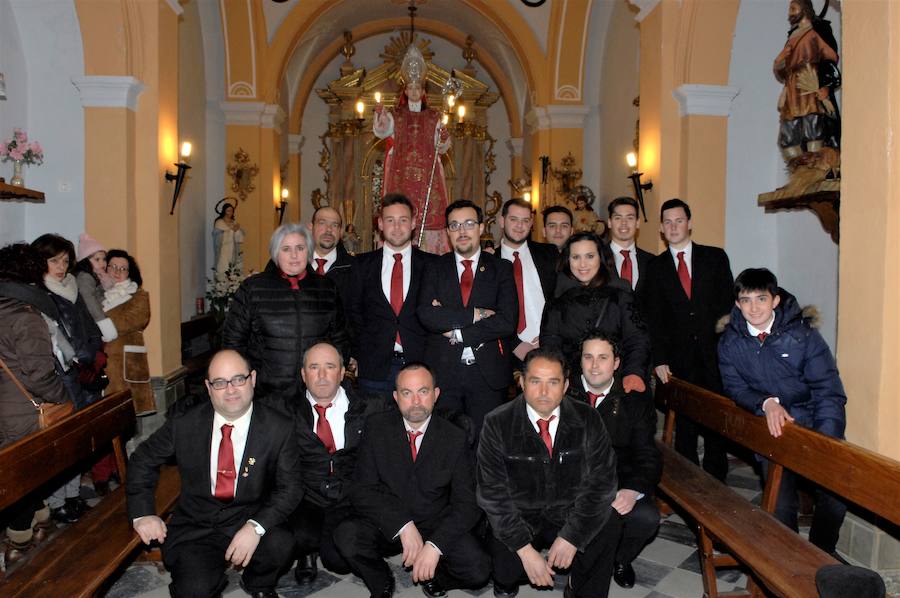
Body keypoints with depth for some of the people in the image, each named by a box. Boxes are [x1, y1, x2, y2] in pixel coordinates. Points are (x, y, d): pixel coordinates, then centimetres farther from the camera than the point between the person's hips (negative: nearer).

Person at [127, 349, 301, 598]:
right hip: (195, 526, 1)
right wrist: (143, 513, -1)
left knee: (279, 543, -30)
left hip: (249, 519, 0)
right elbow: (143, 460, 10)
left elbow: (289, 487, -10)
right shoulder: (184, 422, -5)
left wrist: (255, 527, -26)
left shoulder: (278, 428, -11)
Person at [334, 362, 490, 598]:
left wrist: (435, 546, -25)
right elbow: (362, 490, -11)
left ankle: (432, 576, 10)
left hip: (437, 527, 0)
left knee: (478, 570, -25)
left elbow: (466, 504, -9)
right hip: (387, 526, 0)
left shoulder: (455, 439, -6)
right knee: (346, 536, -29)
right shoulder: (376, 428, -6)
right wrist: (403, 526, -25)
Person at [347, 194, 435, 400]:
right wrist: (361, 354, 3)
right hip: (375, 367, 1)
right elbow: (353, 311, 10)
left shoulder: (430, 264, 3)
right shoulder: (363, 264, 7)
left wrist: (430, 356, -4)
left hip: (419, 364, -1)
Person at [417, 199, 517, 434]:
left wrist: (457, 332, -9)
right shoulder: (435, 269, 7)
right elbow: (426, 315, -9)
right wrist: (475, 314, -15)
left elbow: (508, 322, -8)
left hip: (489, 372, 0)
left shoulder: (501, 268, 5)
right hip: (443, 371, 1)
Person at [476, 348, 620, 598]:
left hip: (570, 514, 1)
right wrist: (525, 549, -20)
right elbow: (493, 493, -13)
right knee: (507, 572, -25)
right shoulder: (497, 424, -12)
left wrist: (571, 537, -19)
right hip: (519, 518, -1)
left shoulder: (588, 420, -7)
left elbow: (601, 482, -9)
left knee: (608, 528, -26)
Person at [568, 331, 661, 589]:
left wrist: (632, 490, -22)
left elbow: (648, 457, -1)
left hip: (619, 484, 1)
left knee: (647, 517, -28)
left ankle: (620, 559, 9)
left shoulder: (637, 401, 4)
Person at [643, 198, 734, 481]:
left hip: (714, 353, 0)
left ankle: (716, 482, 17)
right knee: (684, 423, 5)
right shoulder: (655, 267, 7)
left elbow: (727, 303, 3)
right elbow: (653, 318, 3)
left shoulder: (715, 257, 7)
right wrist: (659, 360, -5)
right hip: (679, 359, 0)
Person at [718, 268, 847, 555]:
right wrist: (767, 403, -22)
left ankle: (822, 555, 19)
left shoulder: (802, 333, -9)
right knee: (781, 506, -7)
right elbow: (735, 389, -1)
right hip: (772, 433, 1)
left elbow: (828, 390, -11)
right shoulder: (730, 343, -2)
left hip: (814, 427, -1)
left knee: (834, 499, -10)